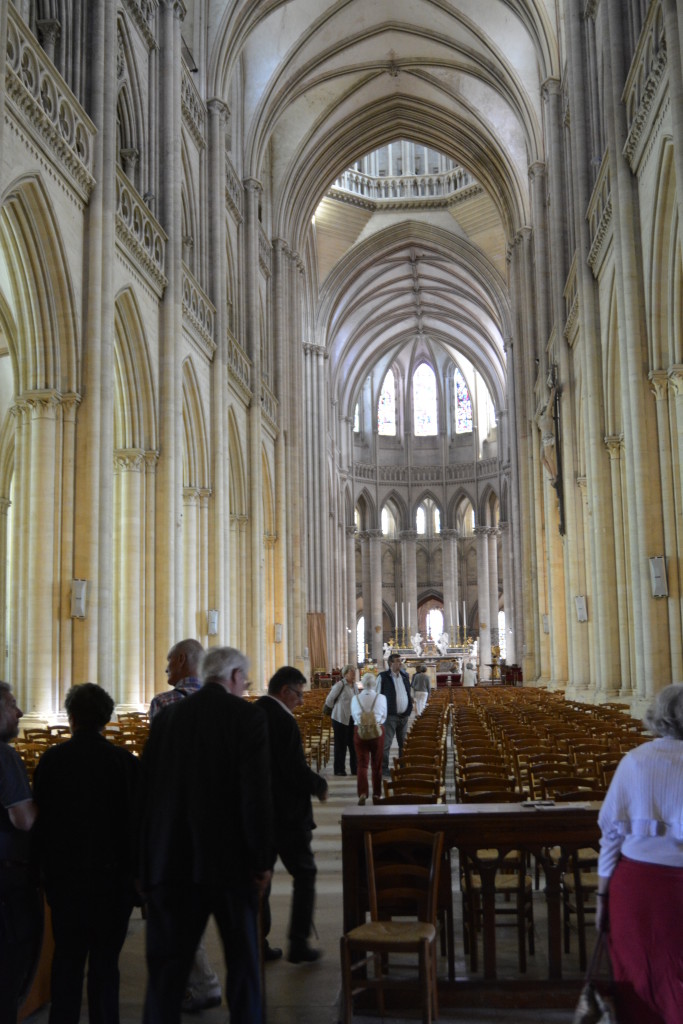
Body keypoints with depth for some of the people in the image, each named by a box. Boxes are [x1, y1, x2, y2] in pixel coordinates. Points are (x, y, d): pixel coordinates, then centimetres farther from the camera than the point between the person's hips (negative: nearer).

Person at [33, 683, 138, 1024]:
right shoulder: (124, 761, -10)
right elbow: (136, 819, -6)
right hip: (111, 876, -2)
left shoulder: (50, 760, -6)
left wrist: (48, 868, 10)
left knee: (67, 958, 16)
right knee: (104, 961, 7)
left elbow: (40, 819, -1)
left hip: (64, 876, 2)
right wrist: (135, 869, 5)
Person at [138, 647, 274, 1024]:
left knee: (167, 964, 9)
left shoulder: (166, 717, 5)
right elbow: (257, 792, -13)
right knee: (242, 956, 14)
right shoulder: (247, 716, -7)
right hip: (228, 858, -3)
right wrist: (262, 859, -5)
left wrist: (146, 861, 11)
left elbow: (146, 791, 5)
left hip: (169, 861, 3)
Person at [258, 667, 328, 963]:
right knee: (304, 874, 9)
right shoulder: (284, 721, -20)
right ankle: (298, 944, 9)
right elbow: (297, 772, -22)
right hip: (286, 814, -7)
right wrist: (320, 786, -4)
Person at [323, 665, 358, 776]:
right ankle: (339, 770, 10)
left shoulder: (354, 685, 7)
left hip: (352, 719, 6)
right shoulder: (340, 684, -13)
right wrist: (335, 709, 6)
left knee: (354, 744, 8)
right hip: (341, 719, -6)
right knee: (341, 745, 1)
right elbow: (329, 700, -7)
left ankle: (355, 769, 16)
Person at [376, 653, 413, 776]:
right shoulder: (383, 677, -6)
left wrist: (409, 709, 13)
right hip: (390, 715, -6)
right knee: (386, 744, -4)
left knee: (404, 744, 10)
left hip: (404, 715, 6)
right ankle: (384, 769, 3)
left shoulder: (404, 676, 11)